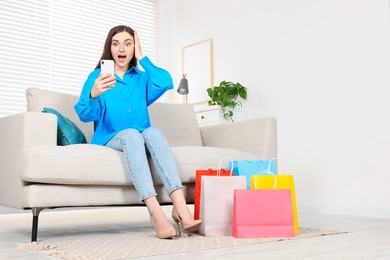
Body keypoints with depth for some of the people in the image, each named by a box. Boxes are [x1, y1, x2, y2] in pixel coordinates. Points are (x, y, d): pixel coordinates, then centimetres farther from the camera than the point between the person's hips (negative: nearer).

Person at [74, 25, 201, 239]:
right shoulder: (97, 76, 7)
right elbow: (85, 115, -7)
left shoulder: (142, 78, 15)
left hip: (141, 141, 3)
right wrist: (93, 95, -29)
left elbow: (166, 83, -9)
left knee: (153, 132, -30)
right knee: (131, 133, -34)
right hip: (109, 140, -2)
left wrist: (141, 58, 1)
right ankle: (155, 212, -49)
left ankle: (180, 207, -45)